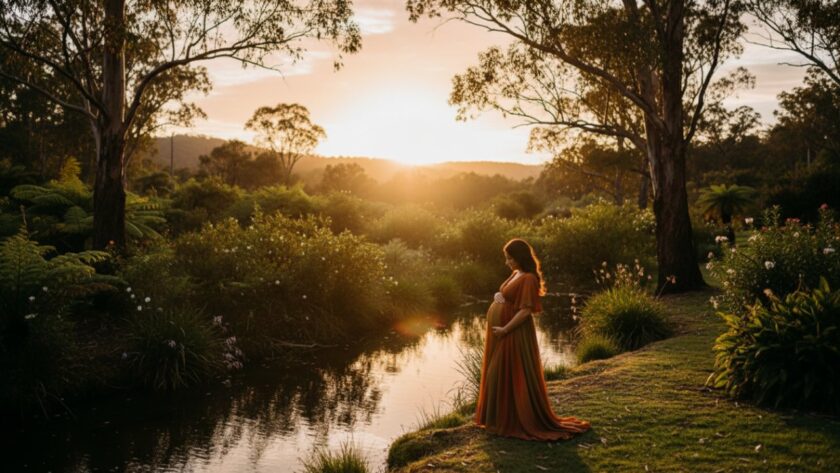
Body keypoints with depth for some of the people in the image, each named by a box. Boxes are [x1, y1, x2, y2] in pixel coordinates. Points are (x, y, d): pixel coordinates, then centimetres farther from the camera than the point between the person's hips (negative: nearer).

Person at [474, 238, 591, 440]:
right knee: (501, 376, 16)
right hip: (504, 332, 10)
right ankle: (502, 417, 26)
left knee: (515, 377, -1)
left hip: (515, 334, -10)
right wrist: (498, 297, 0)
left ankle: (521, 422, 10)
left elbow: (526, 310, -22)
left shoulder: (528, 279, -18)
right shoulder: (515, 274, 11)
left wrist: (504, 329, -20)